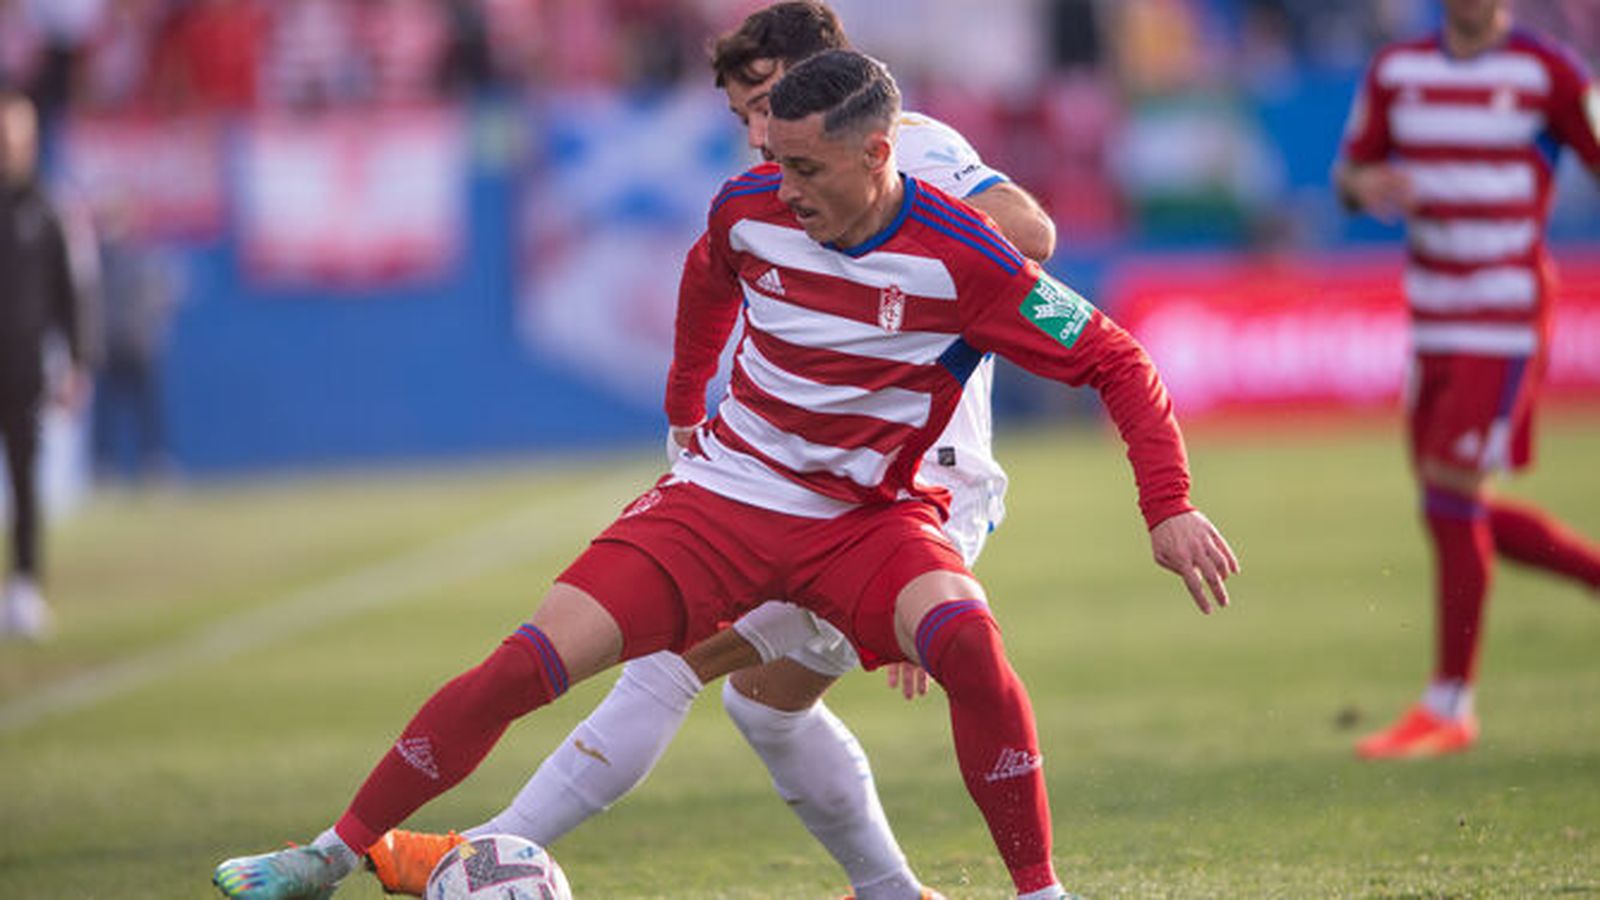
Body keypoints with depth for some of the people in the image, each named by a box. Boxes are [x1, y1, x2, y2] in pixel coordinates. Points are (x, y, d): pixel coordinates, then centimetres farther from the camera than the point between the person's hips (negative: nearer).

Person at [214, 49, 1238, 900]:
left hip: (873, 514, -2)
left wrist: (1170, 507, -22)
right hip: (725, 492, 3)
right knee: (527, 663, -12)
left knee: (968, 639, -36)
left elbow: (1117, 362, -13)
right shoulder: (749, 210, -8)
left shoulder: (960, 259, -20)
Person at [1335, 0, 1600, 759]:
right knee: (1467, 515, 7)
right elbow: (1351, 170, 15)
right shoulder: (1397, 71, 8)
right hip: (1432, 319, 6)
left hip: (1507, 319, -6)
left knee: (1451, 493, -12)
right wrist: (1365, 184, -8)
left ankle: (1449, 705, -6)